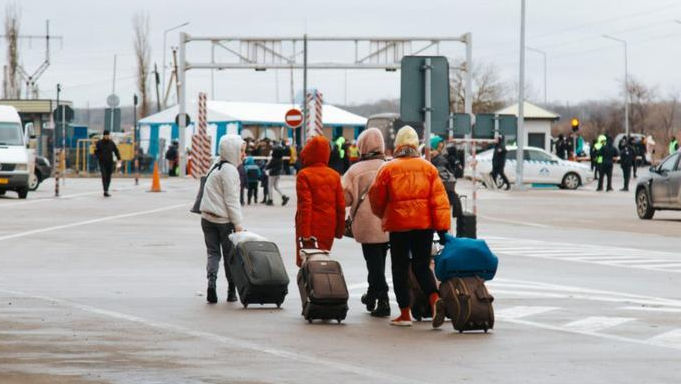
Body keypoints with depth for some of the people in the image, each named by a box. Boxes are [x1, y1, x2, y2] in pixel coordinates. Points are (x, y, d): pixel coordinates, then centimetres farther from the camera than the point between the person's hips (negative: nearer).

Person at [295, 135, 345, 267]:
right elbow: (341, 204, 8)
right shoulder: (334, 175, 6)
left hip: (311, 227, -5)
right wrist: (340, 230, 17)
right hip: (328, 228, 5)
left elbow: (305, 205, -15)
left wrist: (305, 233, -15)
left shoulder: (304, 175, -10)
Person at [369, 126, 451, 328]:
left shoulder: (388, 169, -3)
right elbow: (439, 199, -2)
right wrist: (442, 228, -2)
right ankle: (435, 298, -13)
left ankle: (405, 313, 8)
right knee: (422, 265, 12)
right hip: (424, 224, 2)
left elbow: (376, 198, 6)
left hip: (398, 225, -2)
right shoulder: (428, 168, 3)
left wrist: (383, 216, 27)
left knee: (400, 268, 7)